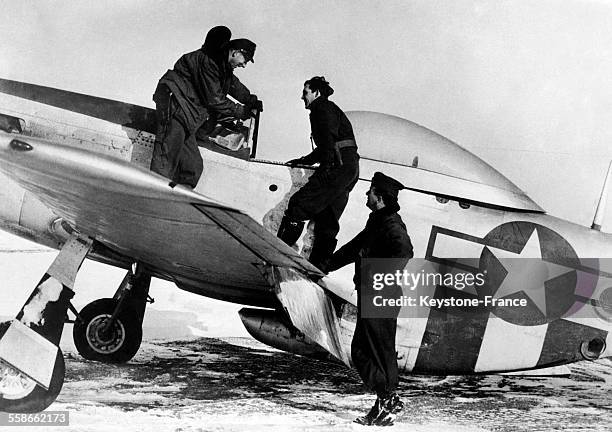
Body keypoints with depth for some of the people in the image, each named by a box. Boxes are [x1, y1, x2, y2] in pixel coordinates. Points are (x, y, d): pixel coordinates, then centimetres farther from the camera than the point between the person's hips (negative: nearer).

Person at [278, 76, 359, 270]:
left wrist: (325, 167, -21)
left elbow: (329, 139, -16)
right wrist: (302, 161, 35)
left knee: (298, 205, -12)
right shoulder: (330, 110, 30)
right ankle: (316, 267, 8)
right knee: (327, 222, 8)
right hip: (350, 170, 10)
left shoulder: (322, 108, -1)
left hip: (338, 167, -10)